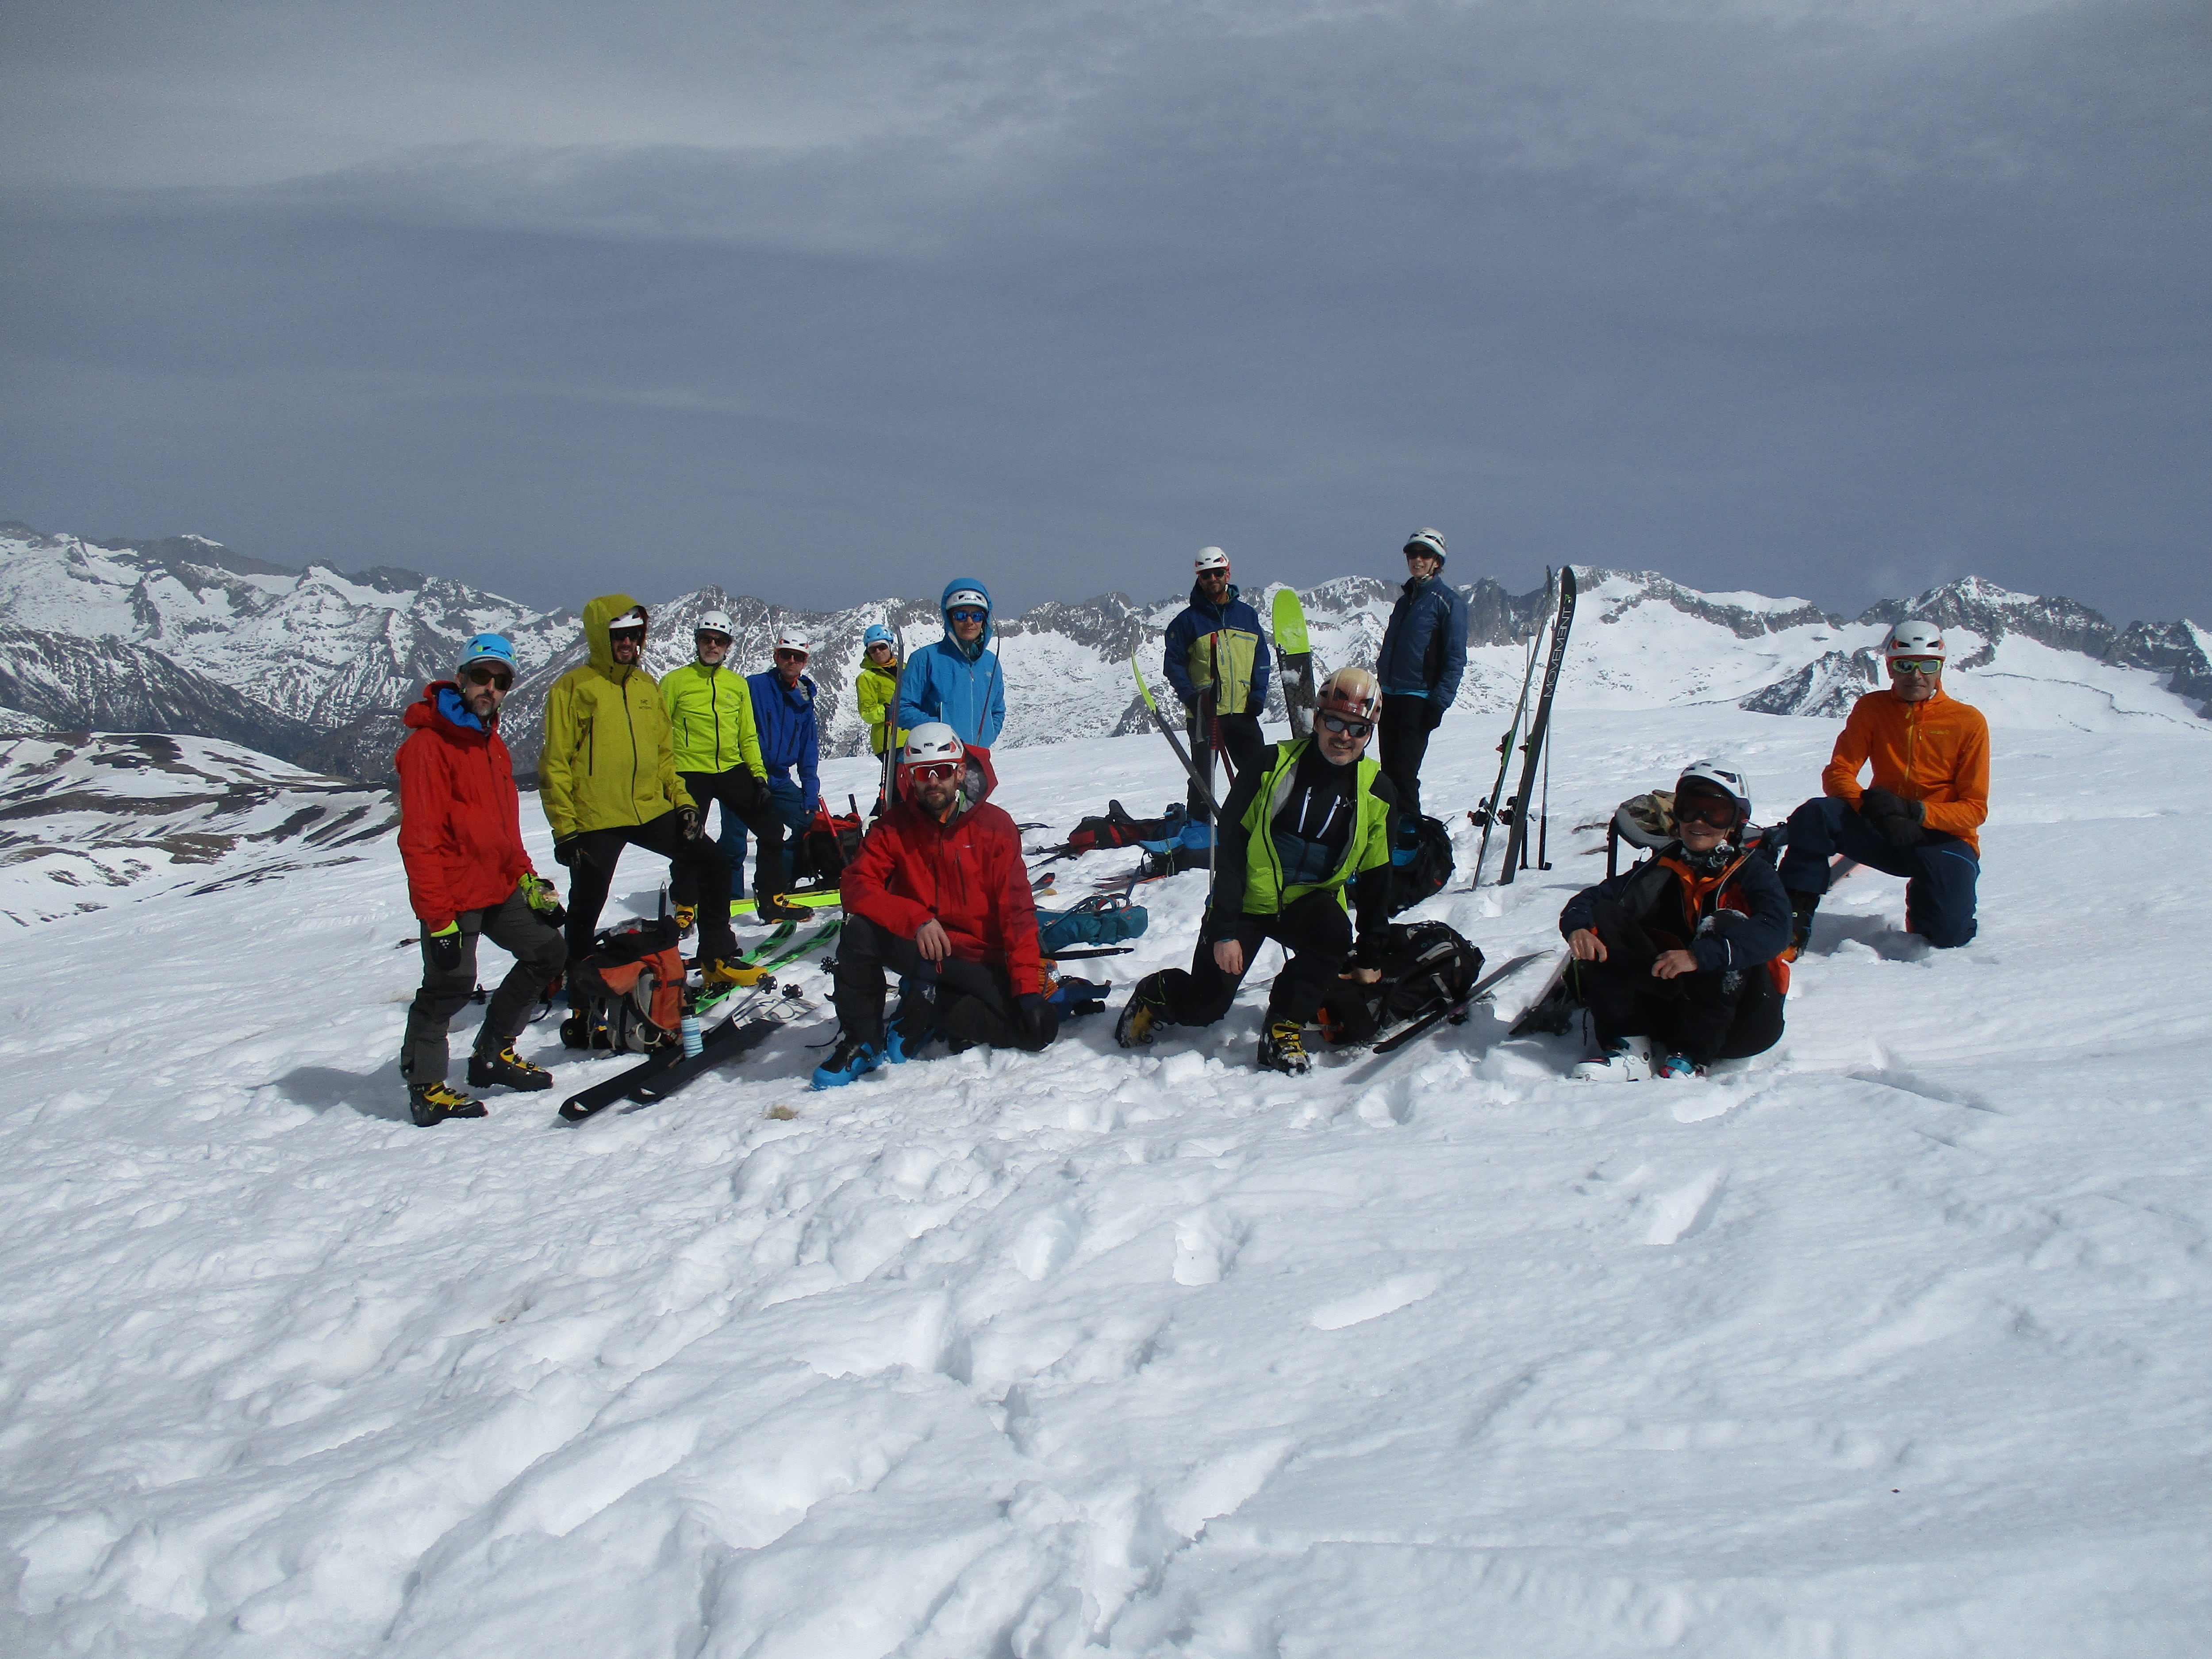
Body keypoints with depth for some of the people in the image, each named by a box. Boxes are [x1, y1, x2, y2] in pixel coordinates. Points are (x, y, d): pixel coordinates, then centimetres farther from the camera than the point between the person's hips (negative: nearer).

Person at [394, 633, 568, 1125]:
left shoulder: (492, 742, 14)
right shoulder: (428, 744, -15)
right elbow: (419, 839, -19)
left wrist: (527, 878, 11)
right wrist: (439, 916, -22)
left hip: (499, 887, 9)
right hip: (453, 895, -9)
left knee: (546, 951, 13)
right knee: (449, 985, -8)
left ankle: (493, 1055, 24)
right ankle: (425, 1088, 7)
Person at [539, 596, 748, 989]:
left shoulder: (646, 685, 13)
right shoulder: (574, 687, -5)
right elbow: (556, 764, -7)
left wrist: (682, 801, 7)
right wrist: (564, 828, -11)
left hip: (651, 811, 5)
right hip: (595, 819, -5)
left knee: (710, 861, 0)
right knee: (586, 905, 2)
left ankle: (718, 958, 8)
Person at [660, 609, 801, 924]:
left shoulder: (738, 684, 13)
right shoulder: (676, 682, 2)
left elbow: (748, 736, 14)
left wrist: (759, 775, 4)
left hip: (733, 770, 4)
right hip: (690, 773, -4)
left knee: (772, 829, 0)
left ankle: (771, 902, 10)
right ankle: (685, 908, 16)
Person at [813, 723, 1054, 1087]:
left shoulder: (996, 826, -4)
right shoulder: (895, 825, -1)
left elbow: (1016, 913, -8)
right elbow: (858, 886, -14)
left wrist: (1028, 988, -19)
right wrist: (917, 920, -31)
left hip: (980, 959, 0)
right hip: (917, 949, 0)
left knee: (1040, 1026, -24)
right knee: (860, 930, -30)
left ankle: (931, 1008, -5)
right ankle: (859, 1043, -14)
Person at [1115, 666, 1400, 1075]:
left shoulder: (1377, 792, -3)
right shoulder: (1272, 765, -13)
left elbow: (1375, 878, 7)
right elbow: (1230, 849, -12)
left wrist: (1369, 956, 6)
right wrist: (1224, 931, -17)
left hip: (1310, 903, 2)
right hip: (1249, 899, -2)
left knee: (1333, 934, -34)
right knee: (1203, 1007, -10)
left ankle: (1283, 1027, -13)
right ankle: (1157, 994, 26)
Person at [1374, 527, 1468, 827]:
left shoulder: (1448, 600, -4)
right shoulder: (1406, 597, 18)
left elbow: (1455, 657, -9)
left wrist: (1440, 701, -16)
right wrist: (1380, 683, 17)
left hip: (1420, 697, -7)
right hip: (1391, 694, 7)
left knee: (1405, 770, -12)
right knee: (1389, 768, 7)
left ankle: (1409, 827, -4)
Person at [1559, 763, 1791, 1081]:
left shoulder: (1753, 872, -4)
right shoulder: (1662, 870, 9)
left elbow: (1774, 930, -25)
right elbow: (1592, 899, 3)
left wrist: (1699, 956, -39)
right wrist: (1579, 926, -23)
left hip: (1739, 1023, -4)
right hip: (1672, 1008, 4)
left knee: (1724, 926, -30)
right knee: (1603, 918, -8)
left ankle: (1690, 1057, -25)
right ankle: (1627, 1047, -19)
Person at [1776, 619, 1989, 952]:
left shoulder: (1969, 722, -5)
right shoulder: (1872, 709, 1)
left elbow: (1975, 809, -7)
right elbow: (1838, 775, -5)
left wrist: (1916, 812, -25)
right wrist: (1872, 806, -27)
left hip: (1944, 840, -1)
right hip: (1885, 834, 1)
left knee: (1947, 934, -24)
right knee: (1814, 816, -28)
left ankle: (1923, 902, 14)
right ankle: (1793, 920, -23)